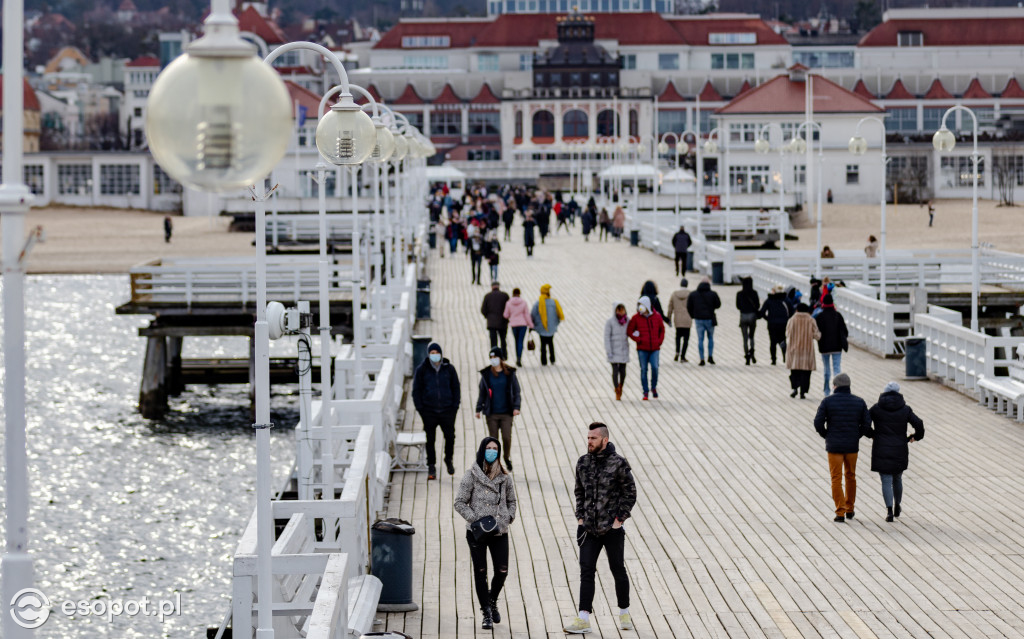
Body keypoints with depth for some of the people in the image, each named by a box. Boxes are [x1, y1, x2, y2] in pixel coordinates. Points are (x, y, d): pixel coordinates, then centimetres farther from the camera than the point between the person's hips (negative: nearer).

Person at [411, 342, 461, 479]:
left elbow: (456, 388, 11)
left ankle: (448, 460, 25)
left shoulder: (449, 369, 5)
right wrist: (420, 408, -4)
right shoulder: (421, 369, 1)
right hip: (429, 411, -1)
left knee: (450, 436, 0)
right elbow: (416, 390, 4)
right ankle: (431, 467, 9)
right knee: (430, 439, 1)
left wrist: (455, 406, 2)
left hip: (447, 410, 1)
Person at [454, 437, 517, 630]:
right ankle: (486, 613, 13)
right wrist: (475, 519, -14)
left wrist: (509, 517, 2)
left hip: (499, 532, 2)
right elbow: (460, 503, -3)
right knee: (480, 572, 2)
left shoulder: (504, 477, 6)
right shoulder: (471, 475, -4)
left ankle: (492, 600, 28)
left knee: (502, 571, -2)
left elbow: (511, 501, 20)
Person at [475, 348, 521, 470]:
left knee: (507, 438, -7)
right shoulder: (486, 374, 3)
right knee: (493, 439, 2)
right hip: (491, 413, 1)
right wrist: (478, 409, 7)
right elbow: (482, 393, 10)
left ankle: (507, 457, 20)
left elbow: (516, 392, 5)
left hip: (506, 413, -1)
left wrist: (516, 407, -7)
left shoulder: (510, 373, 1)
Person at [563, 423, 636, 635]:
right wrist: (580, 518, 7)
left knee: (618, 571, 8)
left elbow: (630, 494, -5)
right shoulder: (583, 463, 5)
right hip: (589, 529, 4)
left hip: (612, 529, -4)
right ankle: (583, 619, -5)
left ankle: (624, 613, 25)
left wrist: (619, 519, -10)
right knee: (586, 571, -3)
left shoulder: (618, 463, -9)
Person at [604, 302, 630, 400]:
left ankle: (620, 386, 33)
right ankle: (617, 393, 7)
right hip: (614, 350, -3)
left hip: (624, 350, 3)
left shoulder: (627, 320, 0)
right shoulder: (610, 322, -11)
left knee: (623, 372, 4)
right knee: (615, 371, -6)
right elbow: (607, 337, -10)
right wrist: (608, 351, -14)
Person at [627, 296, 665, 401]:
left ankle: (654, 387, 11)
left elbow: (662, 329, 17)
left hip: (654, 349, 0)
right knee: (643, 370, 0)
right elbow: (629, 331, 3)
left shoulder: (657, 317, 2)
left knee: (655, 367, -13)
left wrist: (659, 341, 5)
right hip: (642, 349, 0)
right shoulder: (636, 318, -2)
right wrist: (639, 340, -7)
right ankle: (645, 392, 8)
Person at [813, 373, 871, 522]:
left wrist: (827, 436, 5)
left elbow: (818, 422, -11)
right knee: (850, 476, 19)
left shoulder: (827, 401, -6)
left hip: (834, 446, -2)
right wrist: (856, 436, 12)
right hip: (852, 446, 2)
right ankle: (850, 509, 27)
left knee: (836, 479, 2)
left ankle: (840, 512, -3)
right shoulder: (859, 402, 1)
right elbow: (867, 424, -2)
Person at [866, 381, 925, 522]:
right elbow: (918, 424, -9)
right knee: (897, 478, 21)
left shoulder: (876, 409, -3)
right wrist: (916, 437, 10)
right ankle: (897, 506, 33)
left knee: (886, 481, -1)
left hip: (881, 451, -2)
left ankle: (889, 510, -12)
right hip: (900, 451, 2)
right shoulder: (905, 409, -1)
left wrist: (871, 434, 10)